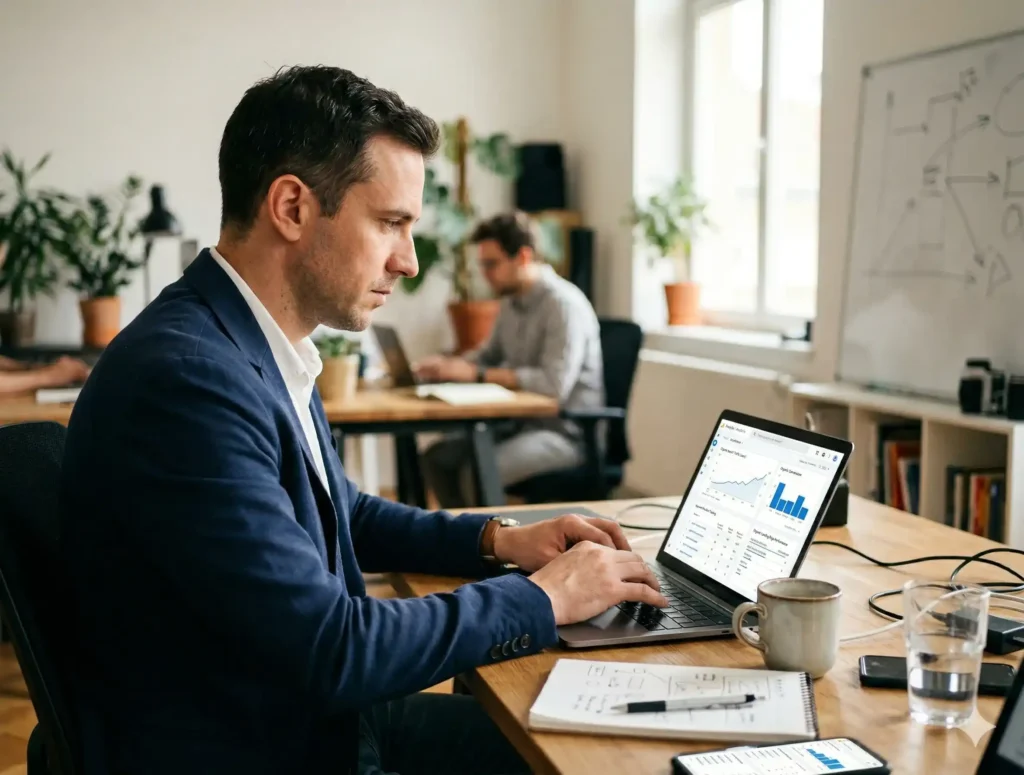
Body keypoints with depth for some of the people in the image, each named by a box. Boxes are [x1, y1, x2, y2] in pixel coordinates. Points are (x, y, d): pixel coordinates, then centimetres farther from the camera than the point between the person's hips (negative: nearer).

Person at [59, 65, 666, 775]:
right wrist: (543, 598, -15)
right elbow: (332, 648, -27)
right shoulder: (183, 377, -27)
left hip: (318, 716, 8)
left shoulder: (263, 349, 3)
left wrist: (494, 540, 4)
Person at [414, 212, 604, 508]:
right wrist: (447, 364, 3)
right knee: (437, 458, -3)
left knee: (477, 473, -28)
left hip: (566, 431, -9)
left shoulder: (563, 303, -18)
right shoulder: (511, 302, 9)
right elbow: (490, 354, 25)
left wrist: (475, 374, -25)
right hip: (522, 421, 9)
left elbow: (555, 383, -28)